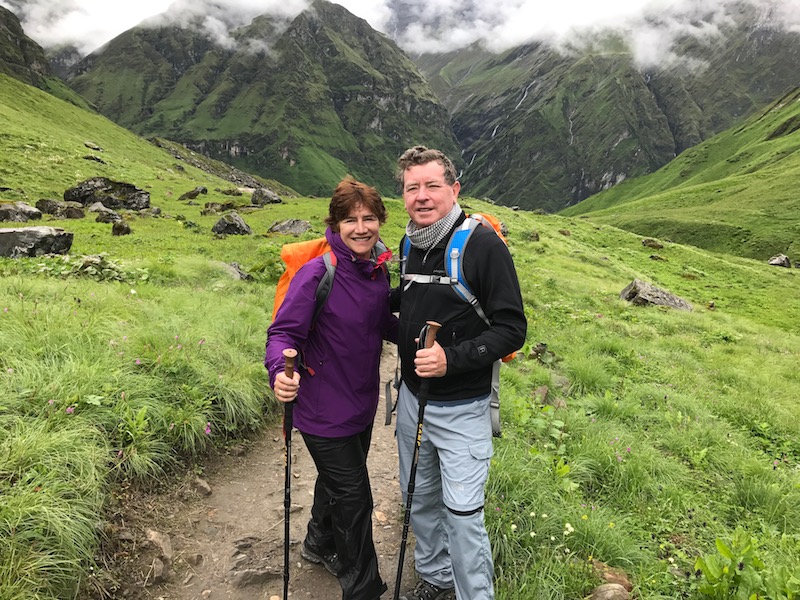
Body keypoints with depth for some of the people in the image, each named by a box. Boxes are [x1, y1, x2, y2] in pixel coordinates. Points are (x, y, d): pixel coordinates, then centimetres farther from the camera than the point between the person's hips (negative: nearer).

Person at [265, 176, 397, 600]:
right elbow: (284, 332, -23)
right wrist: (280, 372, -41)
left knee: (337, 480, 27)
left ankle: (320, 544, 55)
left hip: (362, 404, 7)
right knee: (353, 496, 4)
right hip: (325, 410, -7)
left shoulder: (378, 270, -1)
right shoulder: (317, 273, -23)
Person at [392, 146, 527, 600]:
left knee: (462, 512, -1)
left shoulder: (484, 244, -16)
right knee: (420, 498, 20)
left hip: (462, 408, -7)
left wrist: (452, 358, -28)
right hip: (412, 397, 7)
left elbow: (512, 328, -18)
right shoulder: (411, 245, 5)